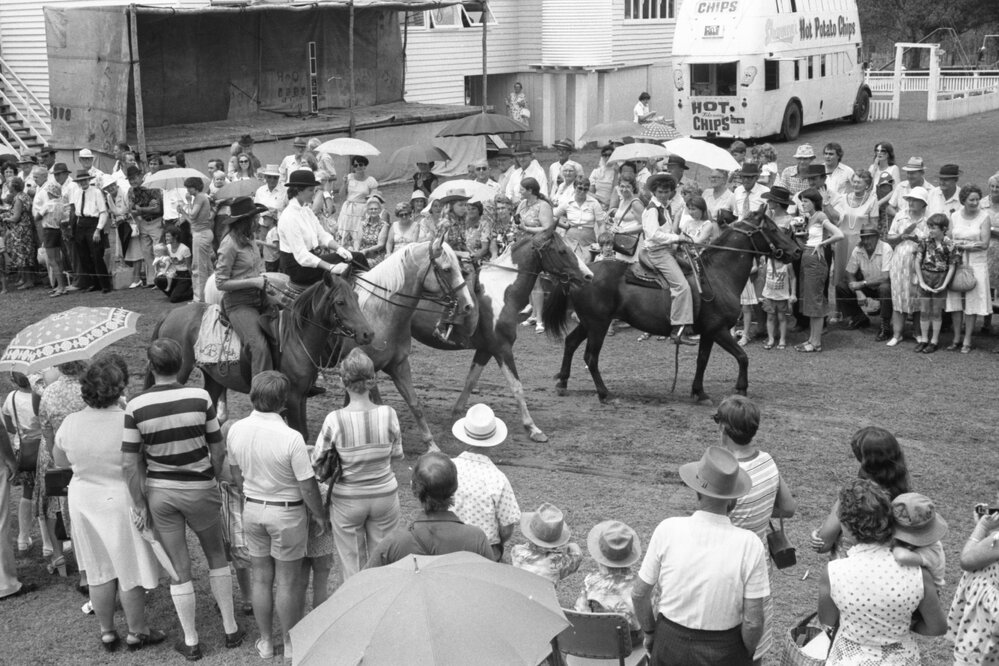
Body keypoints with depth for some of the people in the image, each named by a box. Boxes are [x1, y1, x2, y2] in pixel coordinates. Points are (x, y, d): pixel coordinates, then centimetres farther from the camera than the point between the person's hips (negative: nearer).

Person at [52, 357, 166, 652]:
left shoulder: (70, 424, -9)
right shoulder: (130, 422, -23)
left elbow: (59, 460, 8)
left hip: (84, 502, 4)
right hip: (123, 503, -4)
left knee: (99, 570, 17)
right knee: (131, 571, 11)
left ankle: (107, 632, 28)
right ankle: (136, 632, 24)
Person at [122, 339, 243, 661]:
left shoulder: (136, 407, -12)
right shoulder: (200, 398, -12)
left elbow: (130, 463, -9)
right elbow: (218, 451, -5)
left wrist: (139, 505, 0)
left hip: (159, 491, 0)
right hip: (198, 489, 0)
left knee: (179, 568, 11)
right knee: (216, 555, 22)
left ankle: (191, 642, 20)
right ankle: (231, 629, 25)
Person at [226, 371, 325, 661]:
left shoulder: (236, 430, -10)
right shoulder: (291, 438, -26)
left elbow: (236, 475, 5)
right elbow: (308, 486, -18)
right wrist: (318, 514, -1)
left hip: (252, 509, 5)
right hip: (287, 513, -4)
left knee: (261, 578, 17)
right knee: (287, 582, 10)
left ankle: (265, 642, 29)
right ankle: (291, 644, 24)